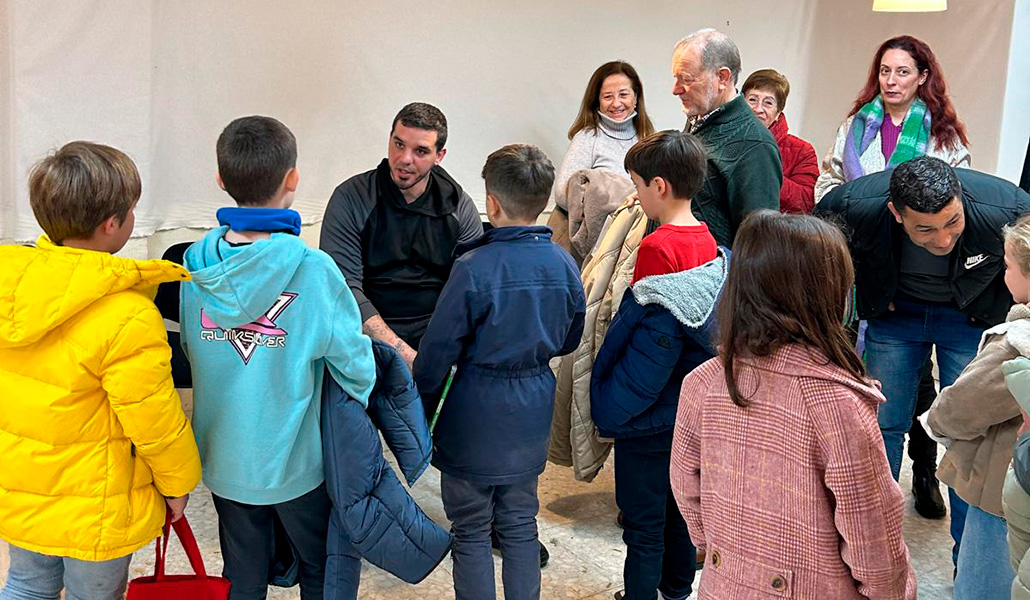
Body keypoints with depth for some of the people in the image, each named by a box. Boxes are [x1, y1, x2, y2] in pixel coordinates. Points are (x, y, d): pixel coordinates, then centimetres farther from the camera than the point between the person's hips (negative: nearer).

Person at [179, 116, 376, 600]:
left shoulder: (195, 264, -9)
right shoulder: (313, 270, -23)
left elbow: (191, 351, 3)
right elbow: (354, 363, -16)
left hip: (222, 460, 4)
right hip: (296, 462, -4)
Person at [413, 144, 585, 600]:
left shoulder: (474, 269, -21)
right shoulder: (564, 266, -5)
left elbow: (438, 350, -14)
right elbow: (569, 340, 10)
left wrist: (420, 404, 1)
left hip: (474, 420, -5)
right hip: (531, 418, 5)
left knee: (471, 532, 10)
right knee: (520, 527, 18)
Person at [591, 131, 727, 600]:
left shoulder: (657, 248, -22)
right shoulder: (709, 243, 1)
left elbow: (648, 329, -23)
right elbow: (708, 323, 8)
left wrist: (610, 407, -13)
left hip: (649, 418, -8)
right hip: (694, 405, 8)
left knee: (643, 519, 6)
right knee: (680, 503, 23)